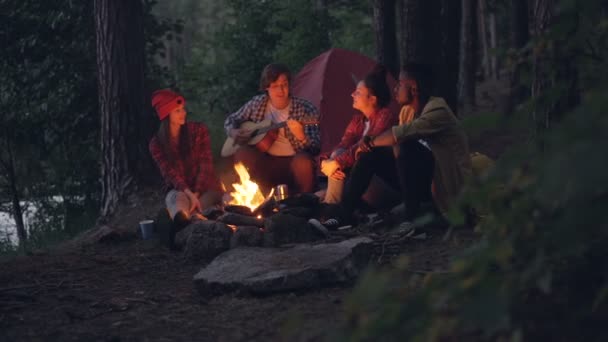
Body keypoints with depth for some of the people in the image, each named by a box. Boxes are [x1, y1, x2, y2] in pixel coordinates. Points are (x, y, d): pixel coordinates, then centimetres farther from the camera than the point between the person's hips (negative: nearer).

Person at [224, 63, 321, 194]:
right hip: (265, 161, 3)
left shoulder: (304, 109, -6)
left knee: (304, 161, -36)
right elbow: (231, 119, 19)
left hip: (292, 163, -3)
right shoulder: (257, 103, 3)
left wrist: (301, 137, -33)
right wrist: (233, 132, -4)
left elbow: (315, 149, -11)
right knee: (242, 153, -26)